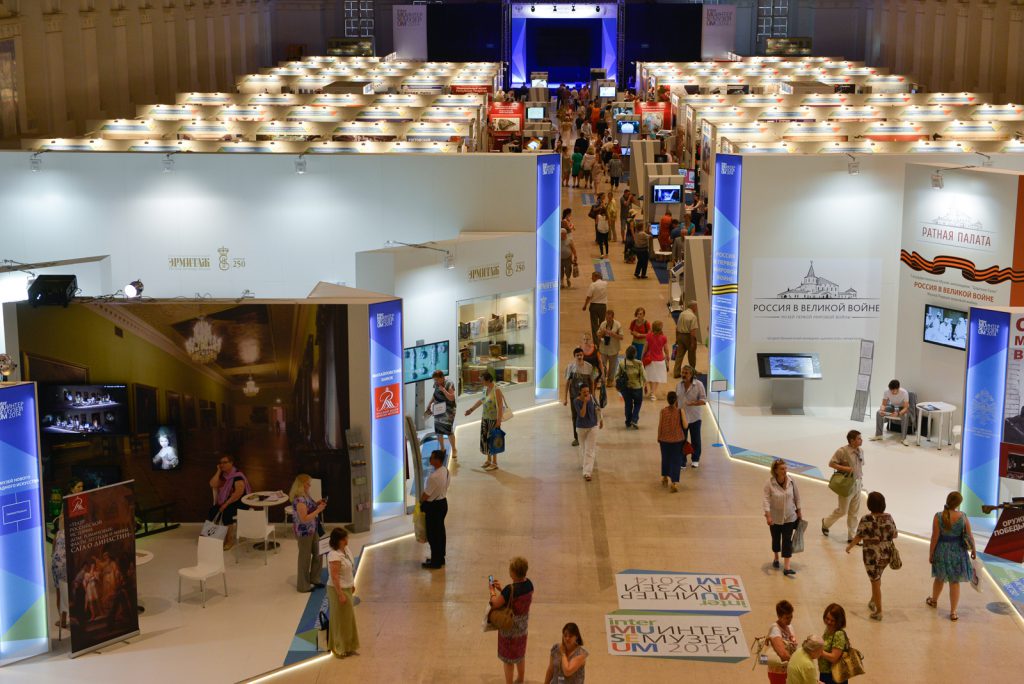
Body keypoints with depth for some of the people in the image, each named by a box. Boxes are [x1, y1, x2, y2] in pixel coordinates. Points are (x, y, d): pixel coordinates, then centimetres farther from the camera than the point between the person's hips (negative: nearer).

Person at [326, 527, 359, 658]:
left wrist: (352, 585, 19)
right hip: (338, 590, -9)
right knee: (341, 619, 4)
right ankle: (340, 648, 19)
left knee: (348, 618, 19)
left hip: (347, 588, 9)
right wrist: (340, 594, -25)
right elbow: (334, 576, -26)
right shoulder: (334, 555, -26)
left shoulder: (345, 549, 2)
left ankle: (348, 647, 32)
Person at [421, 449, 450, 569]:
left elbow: (426, 494, -20)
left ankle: (435, 562, 13)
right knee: (440, 532, 19)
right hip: (443, 502, 9)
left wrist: (420, 503, 1)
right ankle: (440, 558, 32)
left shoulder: (434, 477, -29)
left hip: (434, 506, -9)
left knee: (433, 534, 4)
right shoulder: (446, 472, -1)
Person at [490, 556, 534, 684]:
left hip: (510, 627, -7)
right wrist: (501, 590, 3)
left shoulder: (510, 589, -33)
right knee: (520, 655, 27)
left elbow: (495, 604, -23)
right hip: (523, 626, 7)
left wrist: (492, 590, -6)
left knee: (508, 659, 13)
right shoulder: (529, 584, -11)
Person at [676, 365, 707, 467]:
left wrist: (694, 403, -28)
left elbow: (704, 400, -11)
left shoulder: (698, 384, -11)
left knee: (695, 440, 10)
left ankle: (695, 460, 28)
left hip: (694, 417, -3)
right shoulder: (679, 385, 2)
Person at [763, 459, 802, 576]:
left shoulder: (791, 481, -10)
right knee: (776, 539, 17)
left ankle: (786, 567, -6)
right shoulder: (769, 483, -18)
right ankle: (776, 559, 43)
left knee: (787, 540, -5)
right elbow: (766, 499, -19)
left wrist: (798, 511, 8)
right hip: (775, 518, -1)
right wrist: (768, 515, -27)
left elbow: (796, 496, 3)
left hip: (789, 517, 1)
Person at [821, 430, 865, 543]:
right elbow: (831, 463, -15)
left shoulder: (860, 451, 4)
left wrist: (861, 480, 12)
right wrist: (844, 468, -24)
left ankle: (852, 536, 19)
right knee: (842, 510, 4)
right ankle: (826, 523, 31)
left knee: (854, 512, 11)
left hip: (857, 485, 7)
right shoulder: (842, 451, -18)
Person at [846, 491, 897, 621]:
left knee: (876, 582, 6)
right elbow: (895, 535, 3)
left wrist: (849, 546, 4)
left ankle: (878, 611, 12)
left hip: (872, 555, -5)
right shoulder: (889, 518, -6)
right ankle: (873, 602, 42)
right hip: (886, 555, 5)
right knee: (877, 579, 27)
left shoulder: (866, 520, -19)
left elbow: (858, 537, -13)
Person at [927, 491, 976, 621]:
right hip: (958, 552, 0)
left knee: (939, 578, 23)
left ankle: (933, 600, 46)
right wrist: (973, 550, 10)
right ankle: (953, 612, 11)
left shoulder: (938, 517, -16)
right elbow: (970, 535, -6)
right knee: (955, 582, 10)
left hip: (942, 551, 0)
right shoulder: (962, 516, -13)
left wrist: (931, 553, -2)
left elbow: (935, 537, -12)